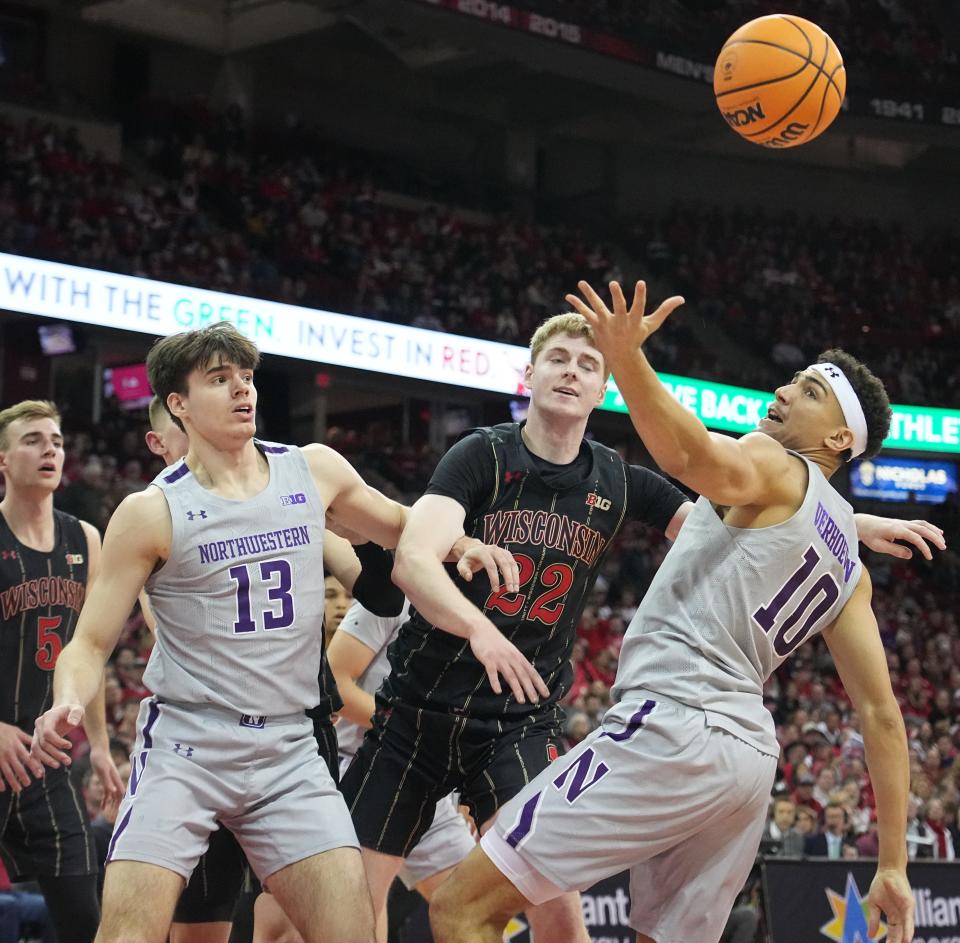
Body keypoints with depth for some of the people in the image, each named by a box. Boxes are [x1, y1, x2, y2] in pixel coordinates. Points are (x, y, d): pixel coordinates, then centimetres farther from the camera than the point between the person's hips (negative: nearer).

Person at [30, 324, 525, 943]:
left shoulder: (316, 471, 5)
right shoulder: (152, 513, -5)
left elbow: (403, 530, 23)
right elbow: (92, 643, -3)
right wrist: (68, 705, -24)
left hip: (289, 752, 3)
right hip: (184, 744, -3)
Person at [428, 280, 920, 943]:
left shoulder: (773, 465, 1)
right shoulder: (849, 564, 23)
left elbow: (696, 458, -25)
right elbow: (882, 713, 18)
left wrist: (627, 359, -41)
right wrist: (893, 867, 18)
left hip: (673, 723, -9)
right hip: (751, 753, 9)